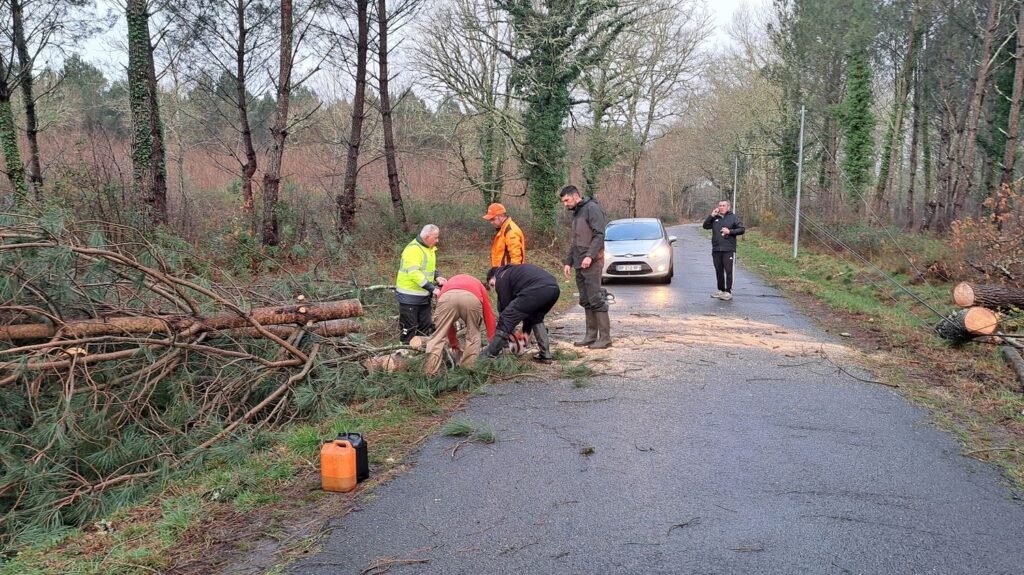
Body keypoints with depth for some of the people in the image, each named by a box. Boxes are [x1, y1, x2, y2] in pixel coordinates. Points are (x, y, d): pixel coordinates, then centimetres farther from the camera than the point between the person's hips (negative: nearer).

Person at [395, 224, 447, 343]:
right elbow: (414, 272, -27)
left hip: (424, 295, 9)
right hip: (409, 295, -9)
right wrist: (432, 288, -28)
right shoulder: (413, 249, -19)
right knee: (409, 328, -1)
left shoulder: (430, 248, 11)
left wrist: (437, 277, -2)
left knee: (426, 327, 12)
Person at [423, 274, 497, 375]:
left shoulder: (448, 283, 46)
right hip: (472, 298, -1)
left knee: (438, 335, 10)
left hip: (447, 296, 1)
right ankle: (468, 370, 19)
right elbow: (489, 314, 36)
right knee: (473, 335, 21)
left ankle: (430, 372, 4)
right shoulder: (479, 285, 43)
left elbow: (446, 322, 46)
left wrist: (454, 344, 55)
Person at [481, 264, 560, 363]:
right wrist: (526, 331, 41)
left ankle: (487, 356, 2)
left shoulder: (501, 279, 18)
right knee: (536, 319, 32)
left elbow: (504, 306, 16)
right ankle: (545, 355, 26)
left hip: (537, 290, -8)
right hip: (554, 288, 8)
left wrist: (510, 333, 27)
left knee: (505, 319, 2)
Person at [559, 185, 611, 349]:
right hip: (579, 265, 9)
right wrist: (568, 262, 18)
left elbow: (599, 235, -16)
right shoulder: (576, 214, 21)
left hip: (591, 263, -9)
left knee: (596, 300, -9)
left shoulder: (592, 208, -7)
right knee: (586, 301, 9)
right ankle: (591, 335, 13)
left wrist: (590, 255, -25)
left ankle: (605, 337, -6)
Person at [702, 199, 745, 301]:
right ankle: (721, 290, 20)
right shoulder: (715, 218, 12)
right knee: (719, 271, 10)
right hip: (716, 249, 4)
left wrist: (730, 231, -13)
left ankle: (728, 292, -3)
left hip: (728, 249, -4)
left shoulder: (733, 217, 1)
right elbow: (705, 226, 6)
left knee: (728, 271, -6)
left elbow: (742, 229, -1)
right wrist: (711, 215, -3)